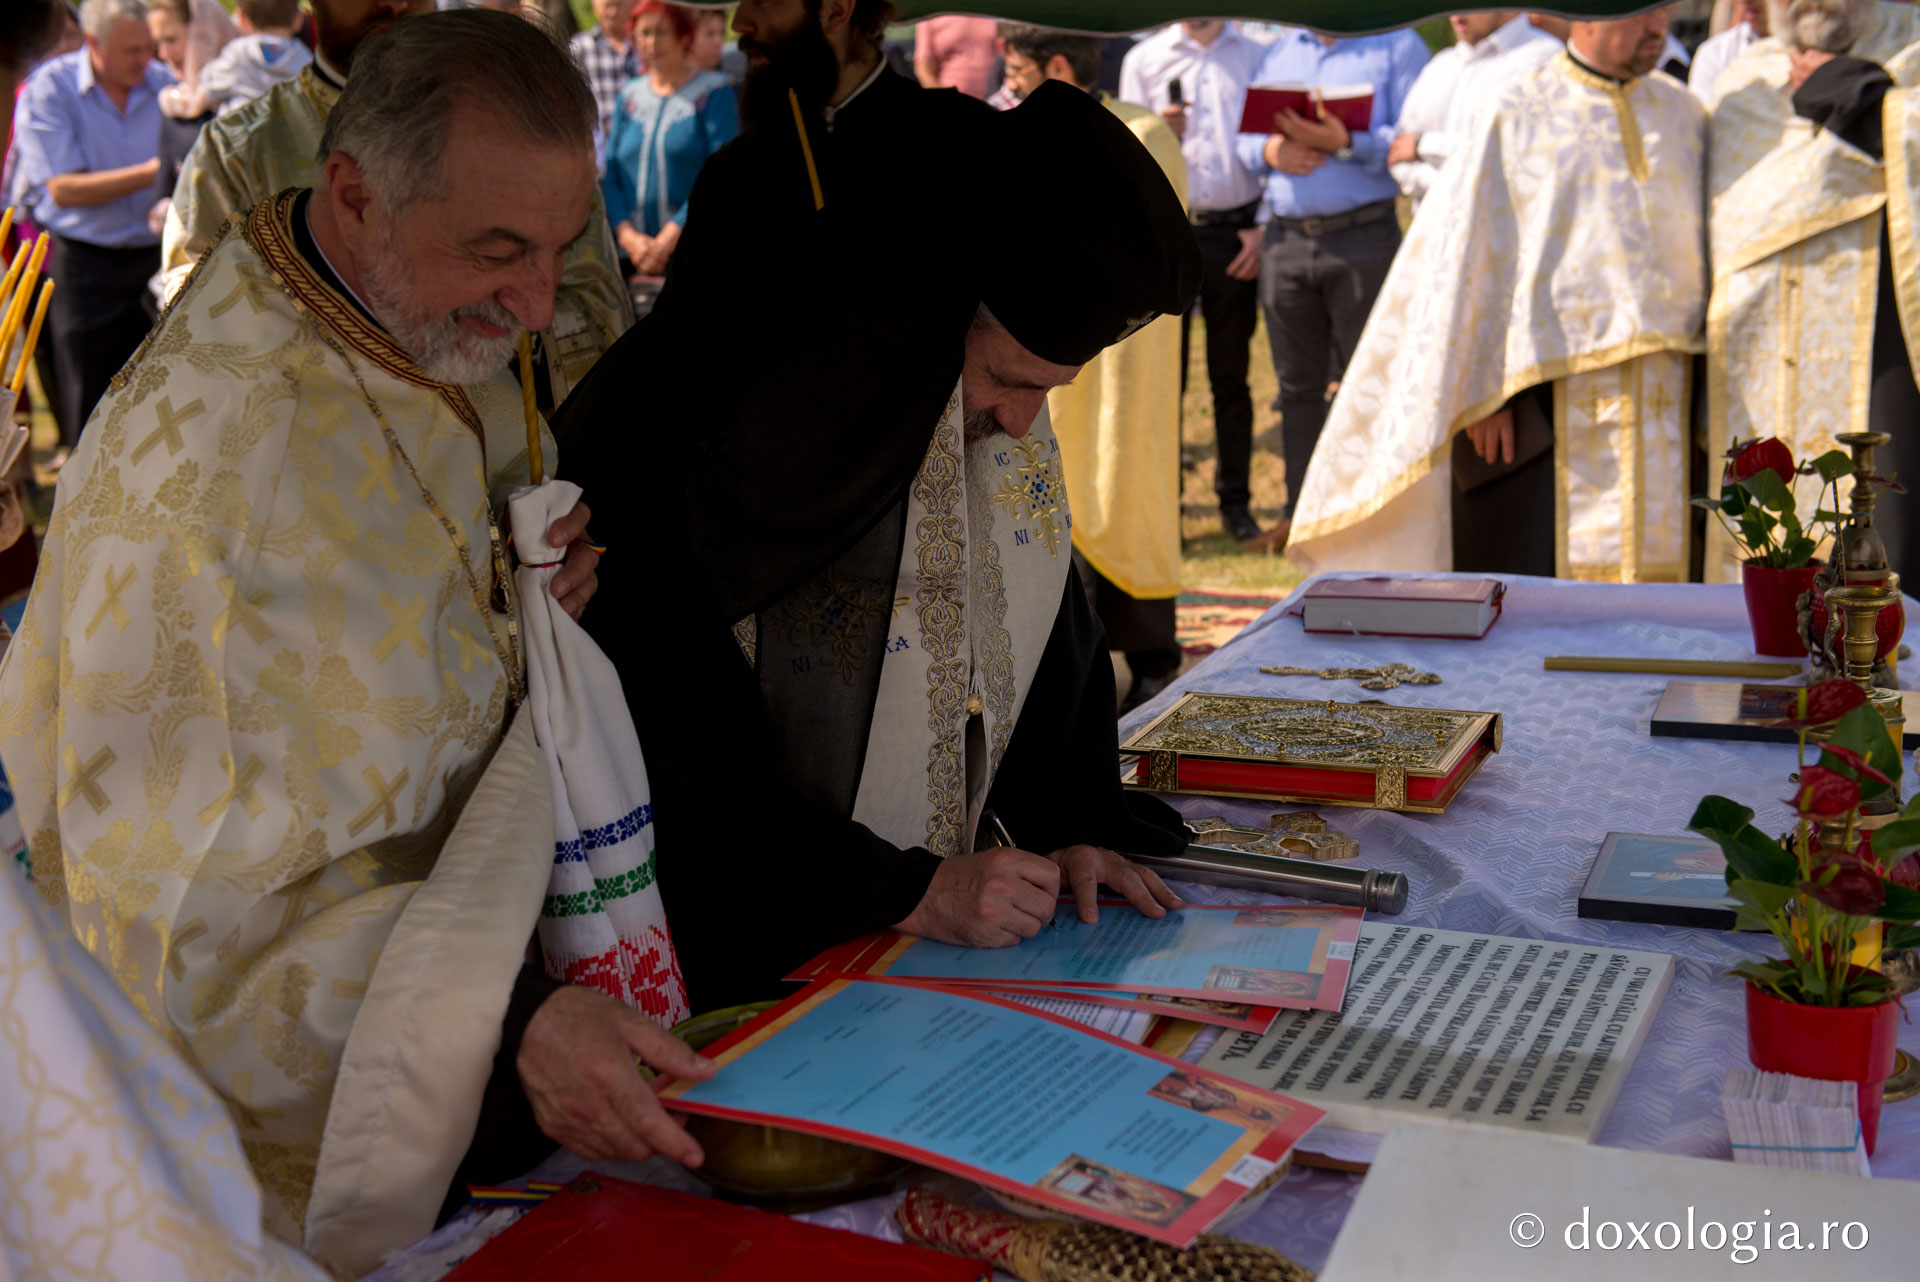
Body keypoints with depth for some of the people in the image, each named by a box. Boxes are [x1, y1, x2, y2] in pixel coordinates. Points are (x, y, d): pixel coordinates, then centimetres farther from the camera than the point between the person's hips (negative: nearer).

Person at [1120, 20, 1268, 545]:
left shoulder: (1256, 56, 10)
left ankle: (1235, 501, 13)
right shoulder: (1143, 59, 9)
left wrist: (1264, 228, -1)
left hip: (1235, 233, 0)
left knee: (1231, 375, 5)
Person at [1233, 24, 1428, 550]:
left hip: (1363, 236, -5)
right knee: (1297, 383, 10)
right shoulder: (1279, 52, 16)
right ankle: (1300, 508, 19)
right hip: (1285, 240, 5)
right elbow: (1244, 135, 14)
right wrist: (1270, 151, -7)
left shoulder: (1397, 45, 0)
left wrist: (1344, 143, -22)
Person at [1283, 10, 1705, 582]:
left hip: (1662, 400, 4)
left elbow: (1710, 244, 17)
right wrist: (1484, 392, -10)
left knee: (1653, 575, 4)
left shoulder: (1684, 114, 13)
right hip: (1547, 400, -4)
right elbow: (1471, 255, -4)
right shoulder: (1519, 115, -1)